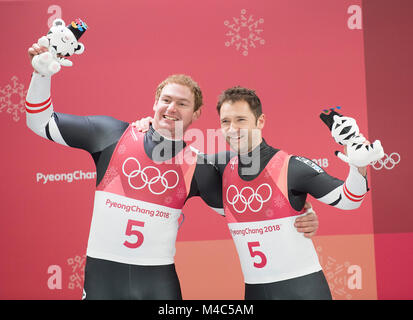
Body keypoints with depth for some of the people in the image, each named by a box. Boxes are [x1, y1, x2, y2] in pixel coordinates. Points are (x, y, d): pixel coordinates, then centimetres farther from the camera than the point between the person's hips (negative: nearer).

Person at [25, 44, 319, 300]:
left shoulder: (197, 167, 0)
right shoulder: (113, 134, -2)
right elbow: (41, 122, 4)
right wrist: (42, 72, -7)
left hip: (159, 279, 1)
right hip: (103, 272, 0)